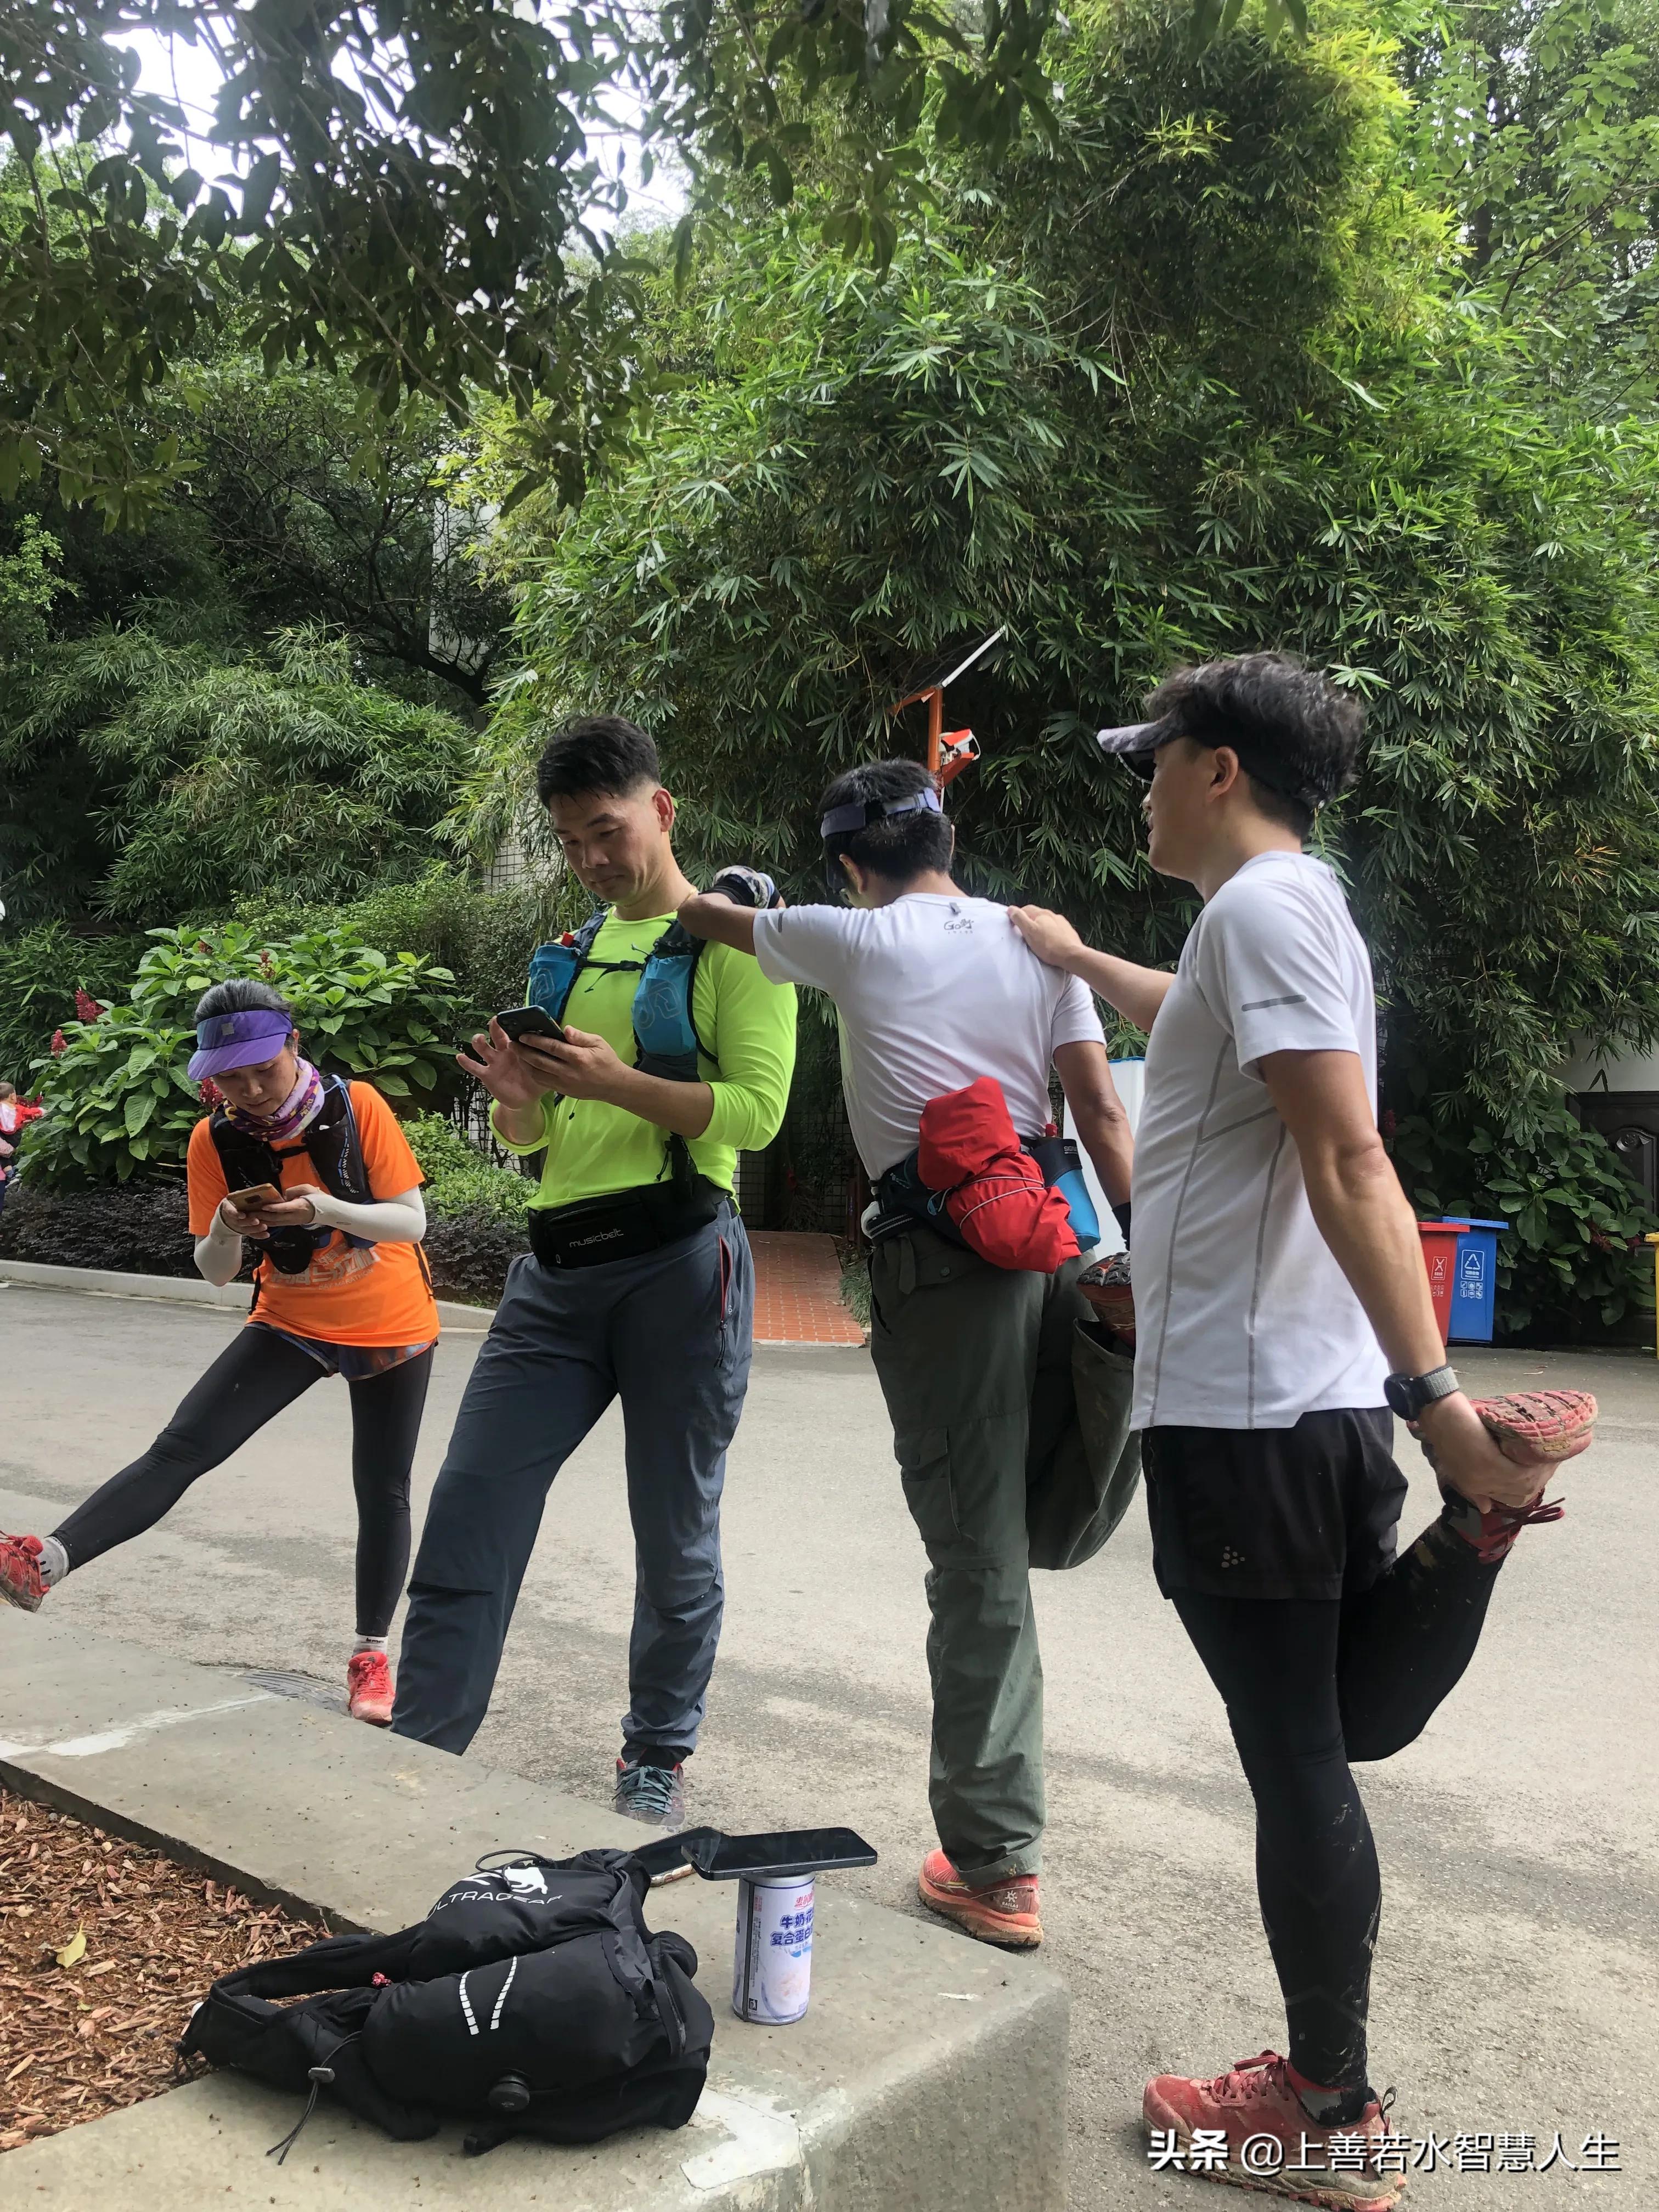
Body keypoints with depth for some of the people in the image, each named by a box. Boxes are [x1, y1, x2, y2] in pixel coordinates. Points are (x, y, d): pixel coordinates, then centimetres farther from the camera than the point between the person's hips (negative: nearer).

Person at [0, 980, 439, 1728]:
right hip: (291, 1322, 2)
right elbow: (215, 1272, -8)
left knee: (382, 1491, 4)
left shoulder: (357, 1106, -20)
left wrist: (329, 1210, -38)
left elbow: (412, 1222, -20)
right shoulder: (215, 1141, -12)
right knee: (180, 1447, -14)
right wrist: (224, 1231, -31)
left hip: (390, 1328, -2)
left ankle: (371, 1653, 18)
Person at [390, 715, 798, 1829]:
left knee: (675, 1534, 7)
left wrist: (618, 1082, -22)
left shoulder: (736, 943, 0)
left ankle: (659, 1760, 24)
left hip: (680, 1263, -5)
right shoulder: (569, 956, 18)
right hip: (558, 1267, 6)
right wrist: (517, 1096, -3)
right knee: (469, 1509, -2)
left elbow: (758, 1108, -12)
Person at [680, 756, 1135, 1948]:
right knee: (1028, 1524, 13)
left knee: (980, 1559, -1)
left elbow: (706, 914, 19)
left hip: (937, 1263, -4)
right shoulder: (1038, 942, 11)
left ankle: (995, 1864, 7)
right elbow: (1103, 1111, 5)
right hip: (1051, 1246, 5)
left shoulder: (854, 939, 2)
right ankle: (998, 1807, 26)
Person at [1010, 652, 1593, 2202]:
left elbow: (1349, 1162, -23)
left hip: (1240, 1409, -10)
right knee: (1350, 1727, 16)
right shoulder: (1291, 914, 17)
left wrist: (1434, 1393, -28)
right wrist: (1077, 959, 56)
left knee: (1295, 1761, 1)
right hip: (1324, 1402, 10)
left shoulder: (1264, 905, -12)